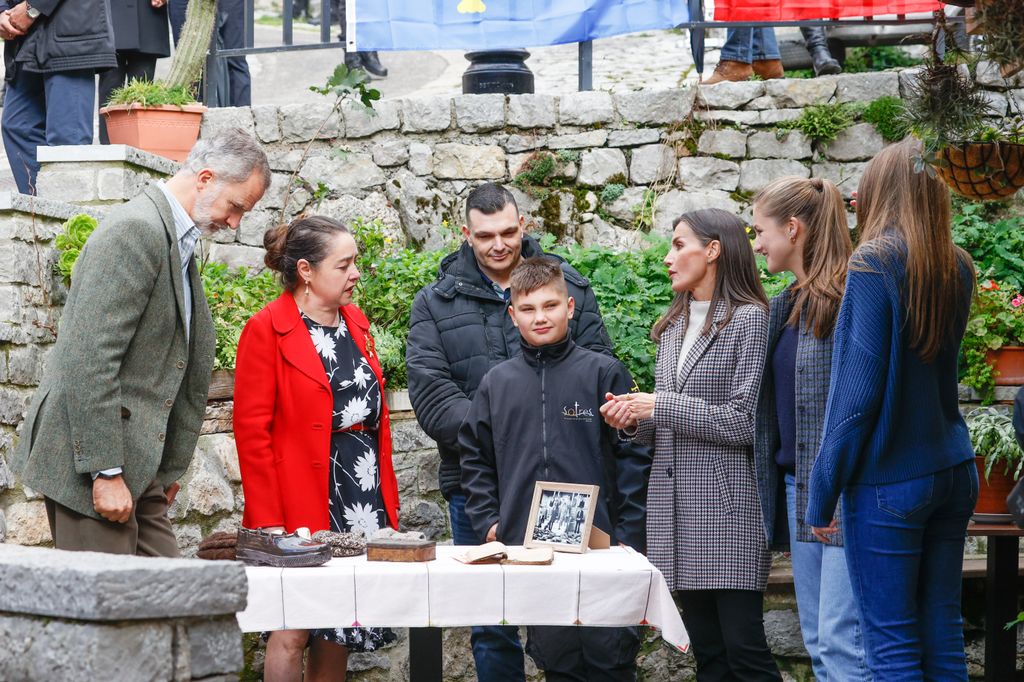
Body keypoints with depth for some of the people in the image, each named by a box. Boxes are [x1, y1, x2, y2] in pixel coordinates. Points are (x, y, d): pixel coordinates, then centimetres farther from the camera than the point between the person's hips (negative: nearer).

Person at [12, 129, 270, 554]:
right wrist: (106, 471, -22)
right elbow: (90, 360, -21)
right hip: (91, 458, -10)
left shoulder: (178, 242, 17)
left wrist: (170, 468, 20)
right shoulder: (135, 230, -14)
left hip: (137, 464, 10)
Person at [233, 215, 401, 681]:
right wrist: (269, 522, -15)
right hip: (302, 508, -6)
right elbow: (252, 432, -10)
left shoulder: (355, 323, 13)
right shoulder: (267, 330, -7)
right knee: (291, 634, -5)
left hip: (365, 503, 6)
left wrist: (388, 498, 13)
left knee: (338, 636, 8)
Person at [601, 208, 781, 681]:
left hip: (727, 505, -7)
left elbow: (744, 422, -13)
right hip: (676, 507, 7)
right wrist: (635, 421, 3)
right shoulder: (673, 327, 17)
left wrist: (659, 406, -12)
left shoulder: (749, 319, -6)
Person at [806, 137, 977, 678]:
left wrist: (822, 493, -9)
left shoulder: (875, 263, -12)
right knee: (942, 634, 11)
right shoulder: (958, 268, 7)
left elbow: (857, 392, -14)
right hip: (952, 471, 7)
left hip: (888, 484, -7)